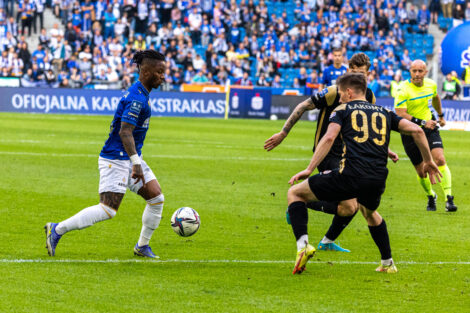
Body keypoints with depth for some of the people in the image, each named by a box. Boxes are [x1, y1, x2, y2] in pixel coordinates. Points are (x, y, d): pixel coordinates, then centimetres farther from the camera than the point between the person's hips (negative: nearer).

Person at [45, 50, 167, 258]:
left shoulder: (140, 94, 12)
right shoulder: (136, 98, -19)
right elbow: (125, 132, -27)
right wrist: (136, 164, -31)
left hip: (131, 158, 10)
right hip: (116, 160, -10)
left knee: (156, 197, 4)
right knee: (108, 210, -12)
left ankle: (142, 246, 14)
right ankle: (57, 230, -2)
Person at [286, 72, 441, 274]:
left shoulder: (342, 110, 13)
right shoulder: (384, 112, 24)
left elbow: (329, 138, -4)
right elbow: (416, 131, 14)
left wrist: (309, 169, -4)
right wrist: (428, 161, 25)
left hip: (350, 175, -5)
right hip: (377, 180, 5)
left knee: (295, 193, 12)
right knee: (370, 213, 40)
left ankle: (303, 244, -7)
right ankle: (387, 263, 37)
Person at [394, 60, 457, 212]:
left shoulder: (431, 85, 0)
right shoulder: (403, 89, -16)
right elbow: (400, 114, -23)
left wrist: (441, 116, 37)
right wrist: (422, 123, -27)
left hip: (430, 129, 3)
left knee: (440, 159, -19)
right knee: (421, 171, 2)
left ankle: (449, 198, -18)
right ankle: (431, 196, 31)